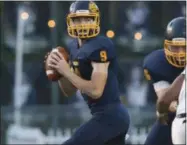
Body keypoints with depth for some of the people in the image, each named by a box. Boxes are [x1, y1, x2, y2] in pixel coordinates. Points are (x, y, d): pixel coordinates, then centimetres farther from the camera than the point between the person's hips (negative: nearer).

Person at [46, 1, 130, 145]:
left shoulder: (99, 47, -16)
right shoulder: (74, 48, 12)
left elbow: (96, 90, -22)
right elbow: (69, 89, 18)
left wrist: (67, 71, -17)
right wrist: (58, 70, 1)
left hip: (109, 116, -10)